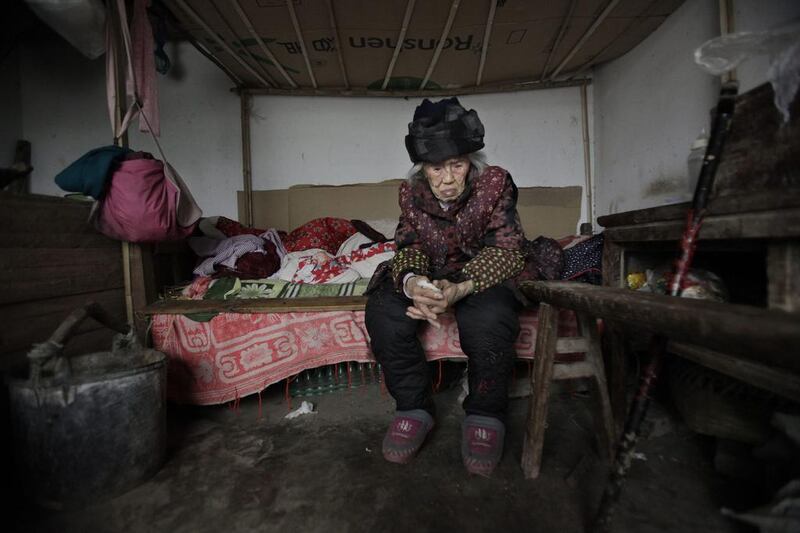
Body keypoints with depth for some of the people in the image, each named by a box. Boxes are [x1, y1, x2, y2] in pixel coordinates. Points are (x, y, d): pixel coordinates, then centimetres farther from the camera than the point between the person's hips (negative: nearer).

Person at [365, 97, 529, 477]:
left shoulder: (495, 183, -14)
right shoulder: (410, 192, -6)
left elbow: (506, 252, -18)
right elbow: (409, 248, -7)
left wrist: (461, 288, -39)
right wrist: (411, 281, -35)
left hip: (482, 276, -2)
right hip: (431, 275, 3)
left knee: (488, 318, -36)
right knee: (382, 310, -26)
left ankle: (486, 415, -9)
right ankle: (414, 407, -8)